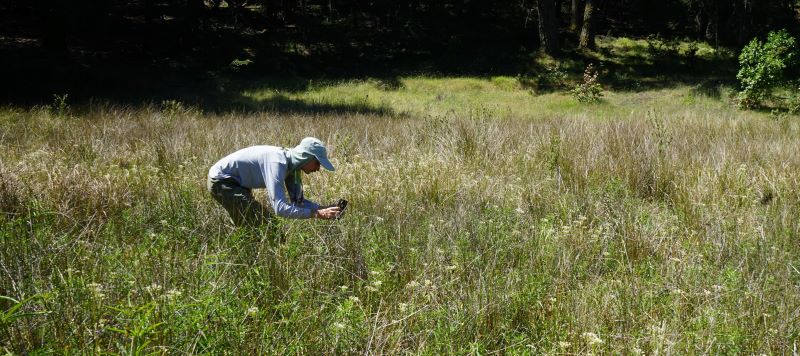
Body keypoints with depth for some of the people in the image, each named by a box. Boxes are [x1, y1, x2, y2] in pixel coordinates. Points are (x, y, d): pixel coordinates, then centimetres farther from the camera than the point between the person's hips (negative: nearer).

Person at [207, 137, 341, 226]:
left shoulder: (292, 163, -4)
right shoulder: (278, 162, -32)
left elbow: (297, 200, 4)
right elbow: (280, 208, -41)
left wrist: (323, 209, -13)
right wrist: (317, 214, -43)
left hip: (237, 183, 10)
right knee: (262, 223, -17)